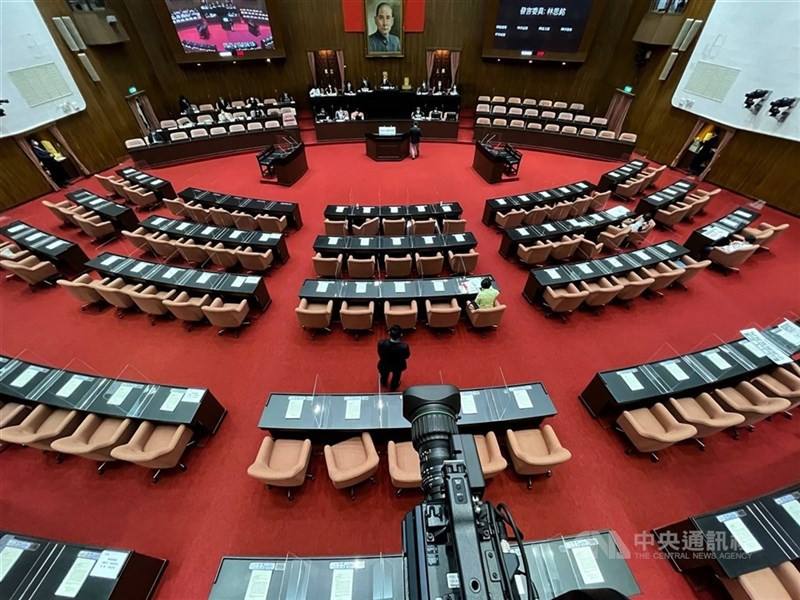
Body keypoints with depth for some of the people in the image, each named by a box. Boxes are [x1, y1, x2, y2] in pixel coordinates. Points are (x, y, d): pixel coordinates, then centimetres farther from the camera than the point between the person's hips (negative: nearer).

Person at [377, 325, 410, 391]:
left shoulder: (381, 343, -38)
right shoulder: (404, 346, -40)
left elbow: (380, 354, -16)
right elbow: (406, 356, -18)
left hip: (384, 365, 1)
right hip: (398, 366, -1)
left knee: (384, 375, 37)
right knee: (396, 376, 35)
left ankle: (383, 382, 69)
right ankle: (393, 387, 64)